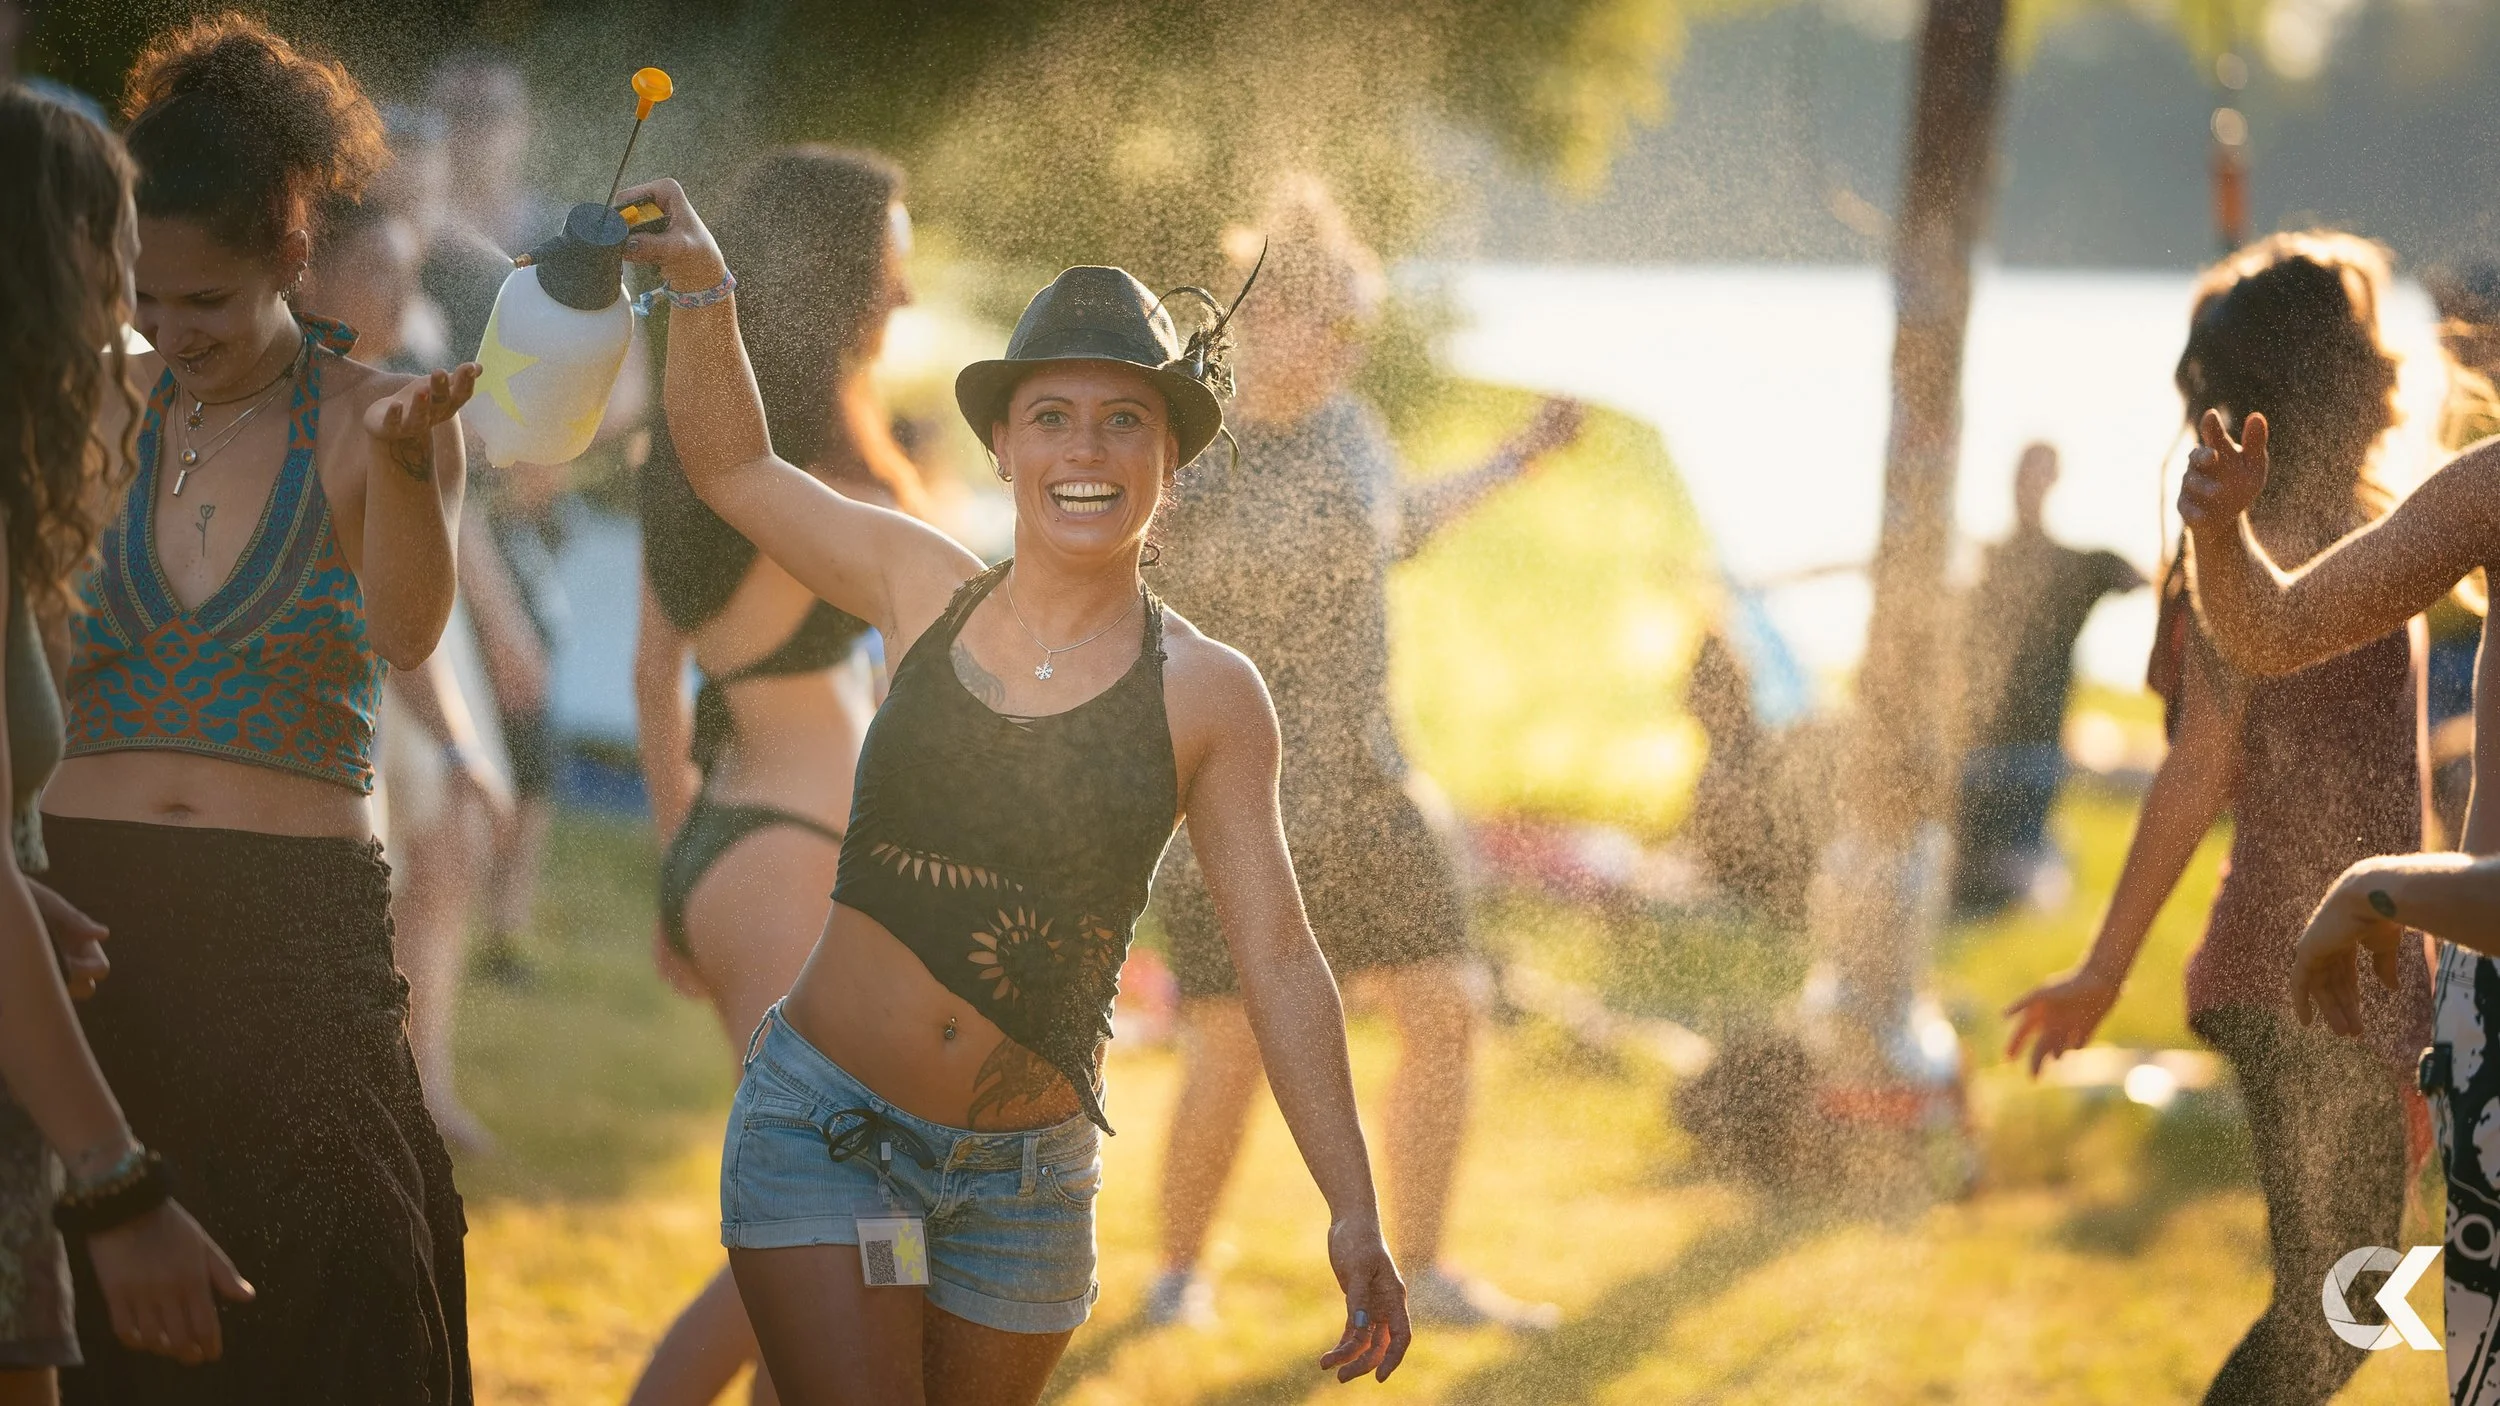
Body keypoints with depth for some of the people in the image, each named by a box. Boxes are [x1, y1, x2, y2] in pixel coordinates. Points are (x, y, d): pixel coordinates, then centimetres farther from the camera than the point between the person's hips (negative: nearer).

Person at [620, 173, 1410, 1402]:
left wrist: (1353, 1212, -10)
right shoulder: (925, 594, 1)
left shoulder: (1206, 696, -4)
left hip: (1021, 1182, 0)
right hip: (823, 1129, 0)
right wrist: (702, 289, -2)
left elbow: (1278, 963, -5)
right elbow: (731, 465, 15)